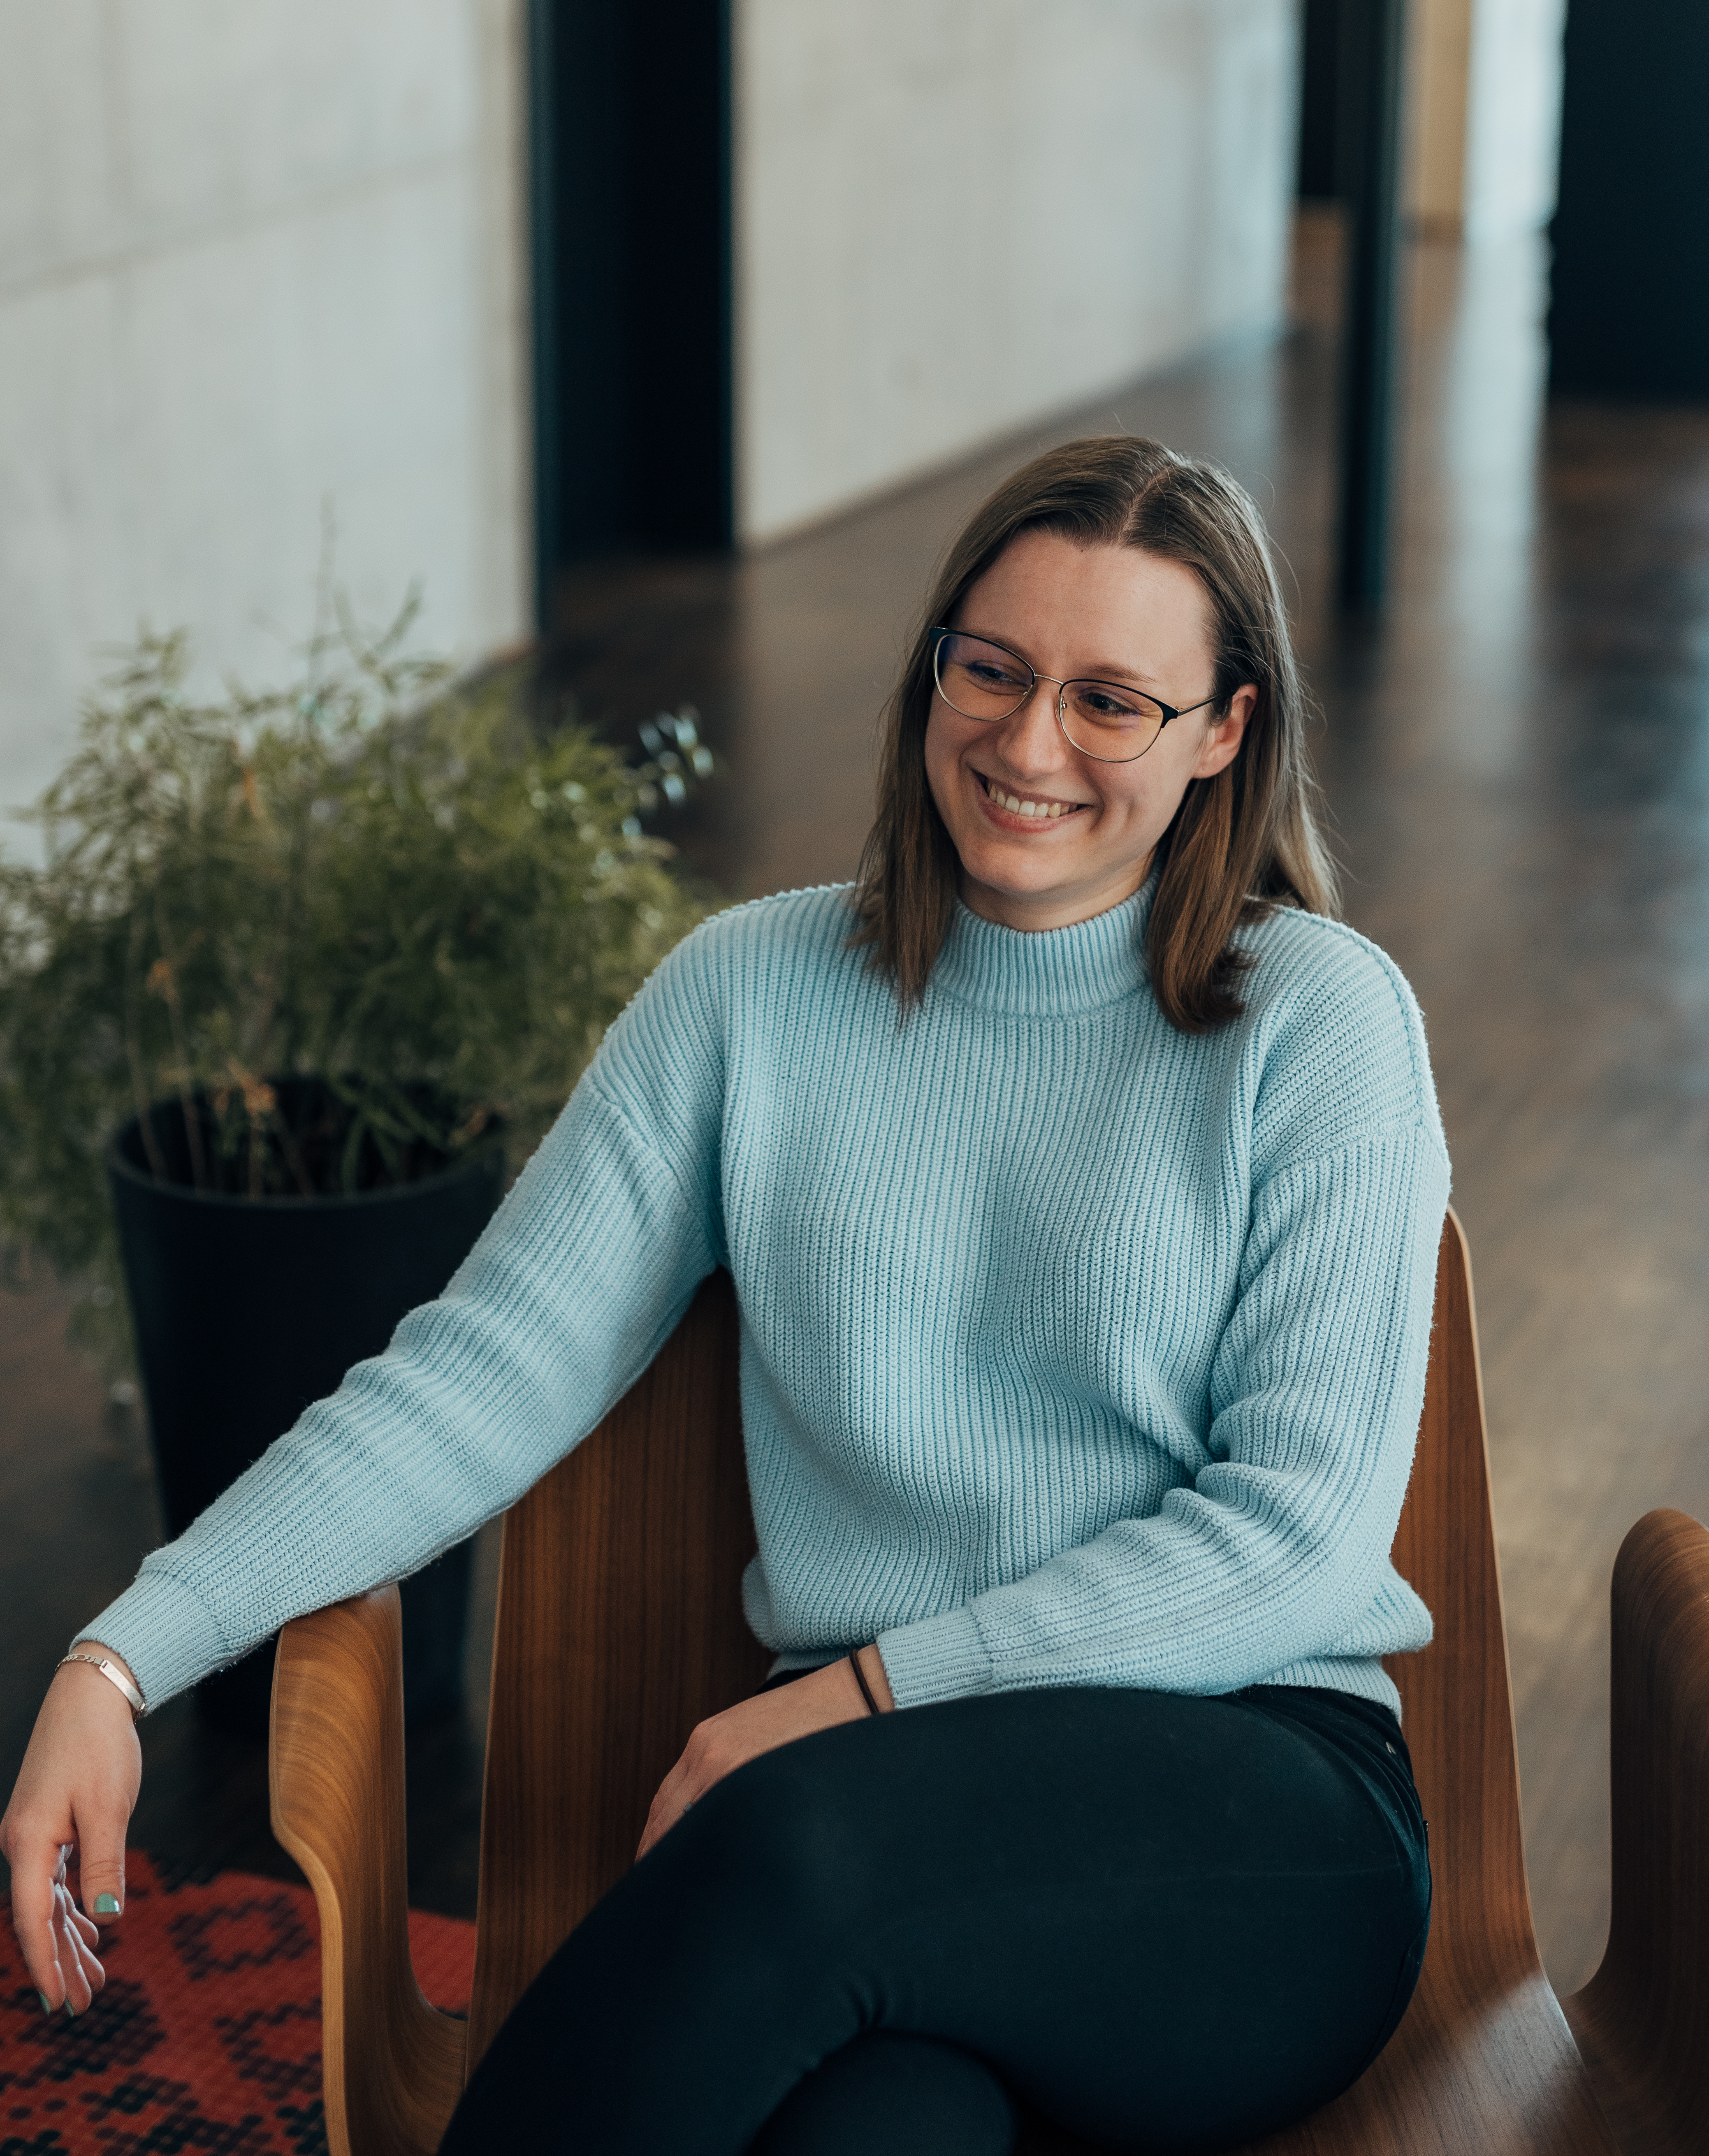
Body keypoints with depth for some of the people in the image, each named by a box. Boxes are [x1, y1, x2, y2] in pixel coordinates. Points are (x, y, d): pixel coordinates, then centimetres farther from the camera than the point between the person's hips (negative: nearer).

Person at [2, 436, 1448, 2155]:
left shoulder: (1320, 1016, 2)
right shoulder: (753, 992, 10)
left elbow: (1301, 1526, -5)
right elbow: (491, 1367, 4)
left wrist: (869, 1686, -12)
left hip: (1269, 1829, -1)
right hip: (884, 1790, 2)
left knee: (806, 1842, -35)